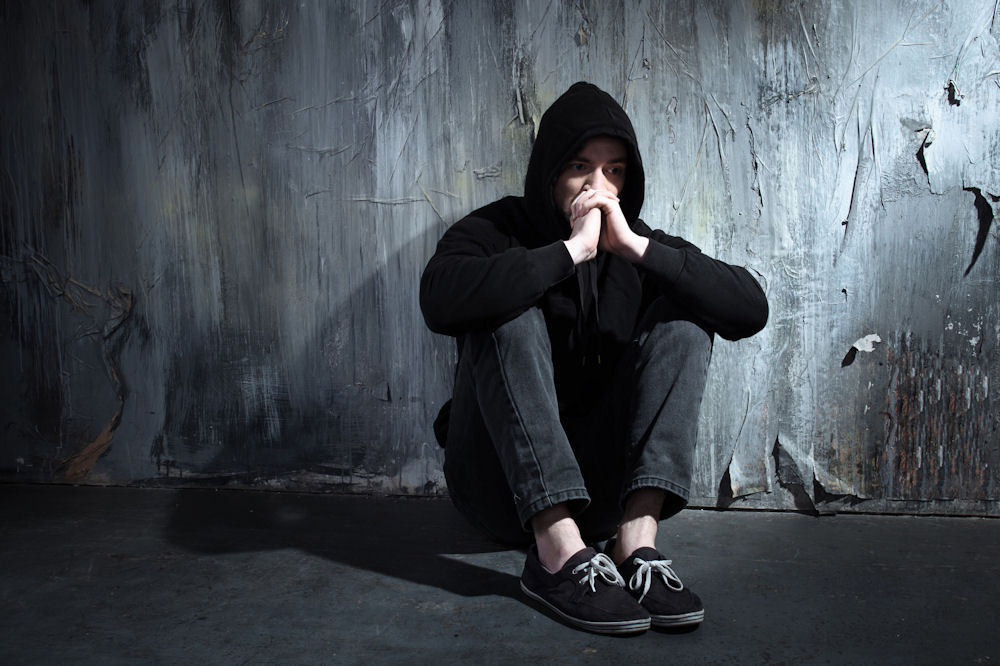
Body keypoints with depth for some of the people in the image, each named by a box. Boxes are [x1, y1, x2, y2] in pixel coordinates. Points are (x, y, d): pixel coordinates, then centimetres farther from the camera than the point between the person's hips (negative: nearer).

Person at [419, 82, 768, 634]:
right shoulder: (494, 231, -3)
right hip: (501, 483, -2)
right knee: (510, 314, -24)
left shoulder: (641, 245, 6)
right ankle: (558, 550, -34)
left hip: (602, 483, 3)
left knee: (683, 315, -12)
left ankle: (637, 538, -26)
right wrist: (572, 250, -27)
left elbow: (751, 309, -11)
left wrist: (636, 248, -19)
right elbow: (440, 299, -29)